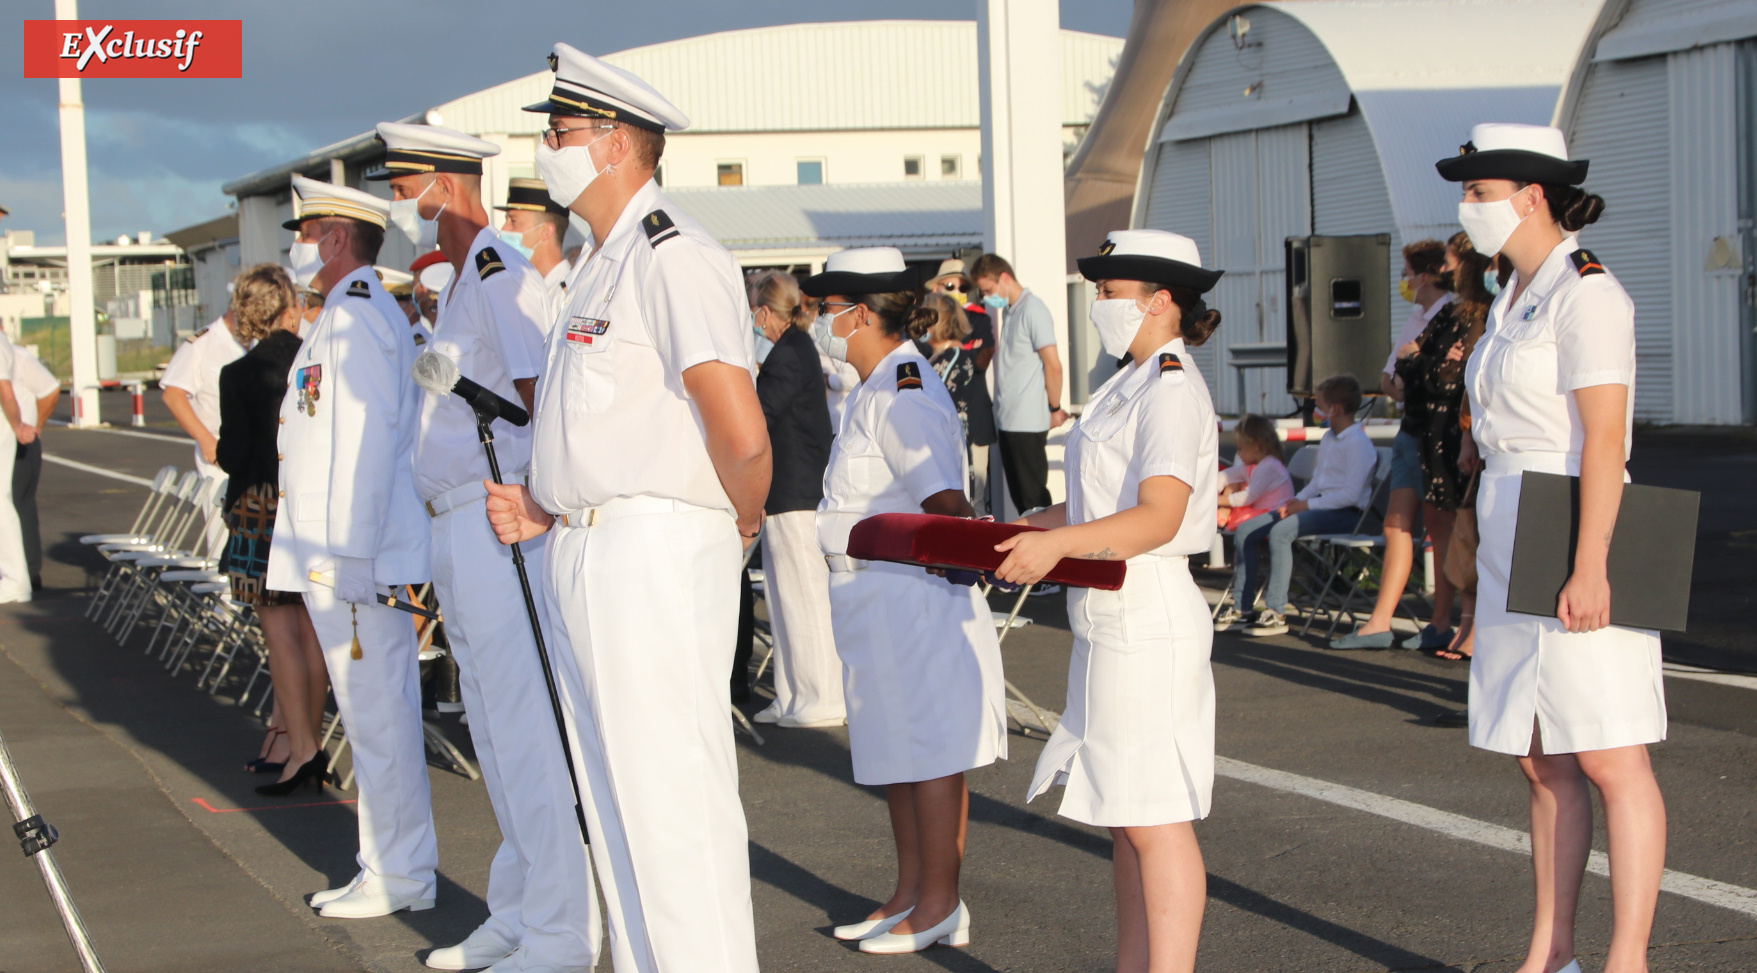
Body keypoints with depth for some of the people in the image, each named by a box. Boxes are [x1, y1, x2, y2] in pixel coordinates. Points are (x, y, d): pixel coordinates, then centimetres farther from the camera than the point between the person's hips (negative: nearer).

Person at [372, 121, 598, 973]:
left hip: (501, 523, -11)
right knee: (494, 731, 15)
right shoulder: (459, 284, 19)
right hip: (458, 531, 11)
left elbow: (546, 407, -19)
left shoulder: (502, 276, -13)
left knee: (526, 727, -7)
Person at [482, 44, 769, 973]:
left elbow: (742, 436, -24)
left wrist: (744, 521, -6)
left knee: (673, 799, -5)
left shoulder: (671, 256, -16)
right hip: (585, 554, 11)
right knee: (614, 797, 17)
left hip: (656, 558, -11)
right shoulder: (603, 263, 18)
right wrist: (544, 508, 13)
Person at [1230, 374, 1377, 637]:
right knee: (1245, 532, -1)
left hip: (1345, 514, -10)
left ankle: (1275, 613, -30)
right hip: (1319, 505, 10)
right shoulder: (1328, 440, 17)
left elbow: (1351, 494, -21)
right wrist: (1294, 502, 5)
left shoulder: (1358, 444, -13)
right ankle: (1241, 608, -1)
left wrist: (1307, 504, -17)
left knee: (1280, 532, -34)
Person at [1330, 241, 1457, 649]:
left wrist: (1416, 357, -14)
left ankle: (1442, 625, 7)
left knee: (1439, 526, -1)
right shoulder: (1417, 318, 17)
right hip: (1411, 432, 9)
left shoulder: (1453, 318, -12)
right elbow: (1390, 373, 23)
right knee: (1397, 524, 6)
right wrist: (1393, 382, 2)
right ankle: (1379, 623, 7)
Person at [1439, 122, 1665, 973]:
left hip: (1574, 550, -9)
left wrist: (1588, 569, -23)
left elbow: (1605, 438, -19)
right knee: (1542, 764, 11)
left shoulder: (1586, 293, -12)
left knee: (1610, 761, -5)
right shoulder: (1515, 299, 16)